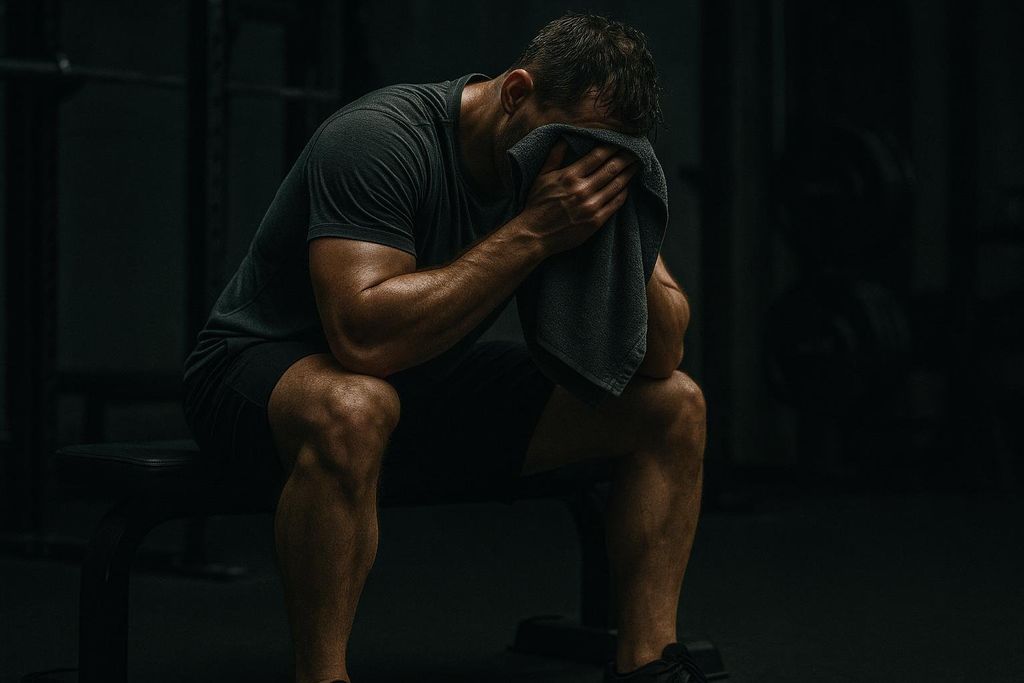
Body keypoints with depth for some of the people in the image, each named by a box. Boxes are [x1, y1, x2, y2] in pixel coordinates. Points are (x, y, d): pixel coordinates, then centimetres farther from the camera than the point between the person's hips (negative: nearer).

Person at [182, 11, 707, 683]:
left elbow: (662, 355, -6)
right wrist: (532, 233, -37)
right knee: (353, 410, -44)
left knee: (674, 405, -4)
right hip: (260, 369, -7)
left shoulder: (582, 152, -7)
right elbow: (363, 337, -41)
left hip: (428, 380, 7)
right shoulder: (382, 139, -27)